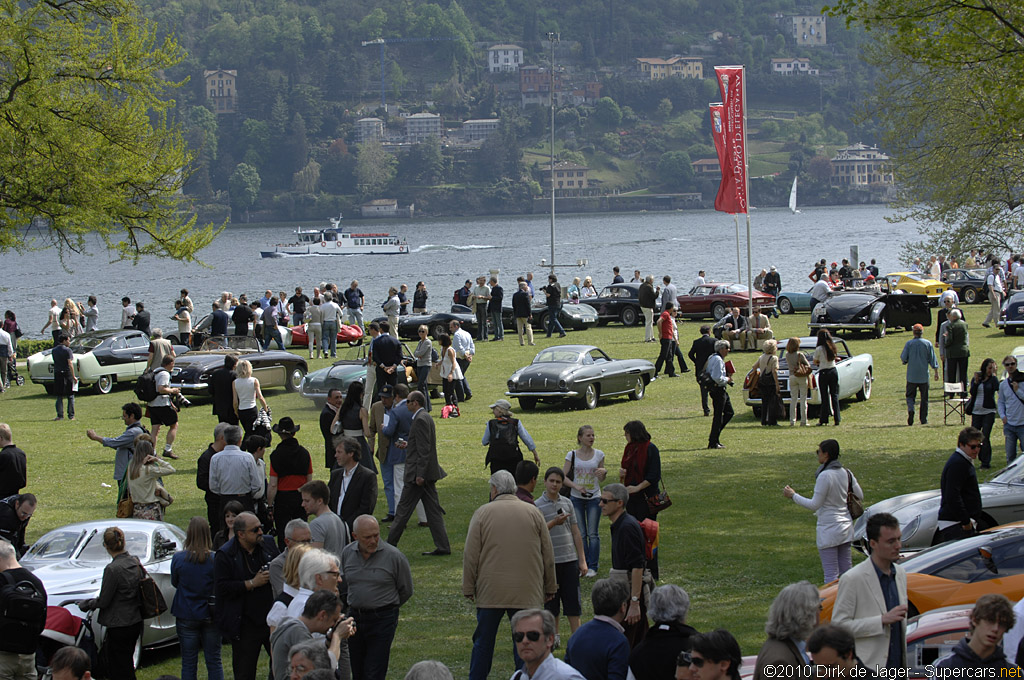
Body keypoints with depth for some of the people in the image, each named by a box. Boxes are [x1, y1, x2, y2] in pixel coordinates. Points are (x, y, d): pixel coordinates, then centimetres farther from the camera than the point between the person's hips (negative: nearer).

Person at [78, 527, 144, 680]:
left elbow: (103, 601, -15)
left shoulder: (112, 569, -22)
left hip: (119, 627, -8)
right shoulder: (135, 562, 1)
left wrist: (85, 604, 5)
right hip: (136, 622, 8)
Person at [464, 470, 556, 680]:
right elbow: (548, 554, 8)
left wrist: (469, 588, 5)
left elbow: (470, 555, -3)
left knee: (483, 642, 8)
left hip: (490, 591, -1)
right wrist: (550, 587, 17)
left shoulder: (482, 513, -2)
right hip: (527, 591, 1)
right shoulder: (533, 513, 4)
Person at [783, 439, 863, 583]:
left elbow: (815, 505, -16)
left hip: (829, 529, -8)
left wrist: (793, 495, -6)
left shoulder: (825, 476, -18)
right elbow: (860, 496, 12)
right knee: (846, 571, 13)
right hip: (846, 527, 8)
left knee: (831, 574, -5)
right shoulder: (846, 473, 5)